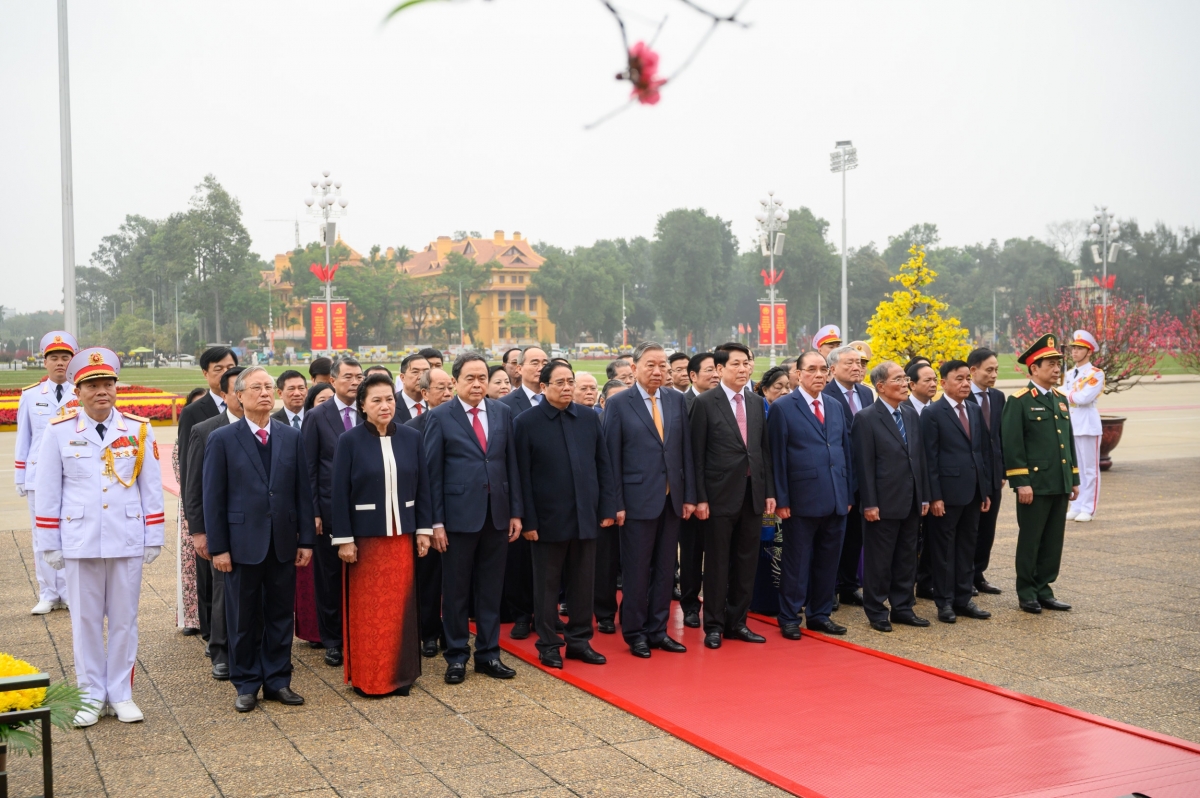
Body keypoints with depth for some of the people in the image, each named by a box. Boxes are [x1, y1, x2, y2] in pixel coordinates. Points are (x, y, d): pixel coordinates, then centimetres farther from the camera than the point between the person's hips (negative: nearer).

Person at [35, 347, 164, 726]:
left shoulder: (139, 430, 1)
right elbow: (47, 493, 2)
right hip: (80, 542, 0)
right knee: (85, 621, 7)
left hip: (127, 541, 1)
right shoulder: (59, 433, -1)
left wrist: (153, 539, 2)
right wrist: (49, 545, 1)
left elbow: (152, 488, 4)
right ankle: (92, 696, 19)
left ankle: (121, 695, 19)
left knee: (124, 619, 7)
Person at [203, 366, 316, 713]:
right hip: (243, 543, -2)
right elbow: (213, 498, -3)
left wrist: (306, 539, 2)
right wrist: (218, 547, -8)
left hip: (283, 543, 3)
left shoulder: (292, 437, 6)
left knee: (280, 615, 9)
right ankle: (246, 684, 19)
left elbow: (303, 491, 6)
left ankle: (278, 680, 21)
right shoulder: (222, 439, -2)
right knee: (244, 619, 7)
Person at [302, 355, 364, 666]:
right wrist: (312, 511, -6)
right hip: (330, 509, -1)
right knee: (329, 577, 7)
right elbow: (309, 468, -1)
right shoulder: (317, 417, 0)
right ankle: (332, 641, 18)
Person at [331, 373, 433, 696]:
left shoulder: (411, 437, 3)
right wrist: (344, 539, -9)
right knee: (368, 609, 4)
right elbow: (340, 493, -6)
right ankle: (367, 678, 15)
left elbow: (422, 486, 6)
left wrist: (424, 529, 3)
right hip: (366, 535, -3)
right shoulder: (350, 441, -6)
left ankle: (400, 673, 19)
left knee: (401, 605, 7)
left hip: (402, 535, 3)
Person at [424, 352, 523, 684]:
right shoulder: (440, 417, -3)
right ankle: (456, 656, 18)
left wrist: (516, 511, 5)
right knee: (456, 590, 7)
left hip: (497, 514, 3)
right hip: (459, 515, -3)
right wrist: (437, 521, -8)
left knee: (491, 588, 10)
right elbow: (433, 472, -4)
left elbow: (511, 463, 8)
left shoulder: (502, 412, 7)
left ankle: (488, 653, 21)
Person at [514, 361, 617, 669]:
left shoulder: (589, 418, 6)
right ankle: (548, 645, 19)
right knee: (547, 585, 8)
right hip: (548, 519, -3)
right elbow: (523, 476, -6)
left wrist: (607, 507, 2)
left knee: (583, 584, 10)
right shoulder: (526, 422, -5)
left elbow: (603, 466, 8)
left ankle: (579, 640, 23)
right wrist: (528, 520, -10)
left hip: (586, 516, 3)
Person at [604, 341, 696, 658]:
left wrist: (689, 496, 5)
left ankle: (658, 630, 21)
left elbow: (686, 450, 9)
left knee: (664, 569, 10)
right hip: (638, 500, -4)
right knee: (636, 571, 4)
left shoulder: (677, 401, 8)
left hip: (671, 500, 4)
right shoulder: (618, 404, -4)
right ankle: (635, 634, 16)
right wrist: (616, 503, -9)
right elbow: (612, 457, -6)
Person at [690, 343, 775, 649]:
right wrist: (700, 498, -11)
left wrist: (769, 491, 7)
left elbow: (765, 449, 12)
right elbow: (697, 454, -7)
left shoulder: (757, 403, 10)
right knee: (718, 563, 4)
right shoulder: (705, 403, -6)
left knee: (746, 562, 10)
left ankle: (737, 622, 22)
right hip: (721, 495, -5)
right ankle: (714, 625, 15)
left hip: (753, 494, 5)